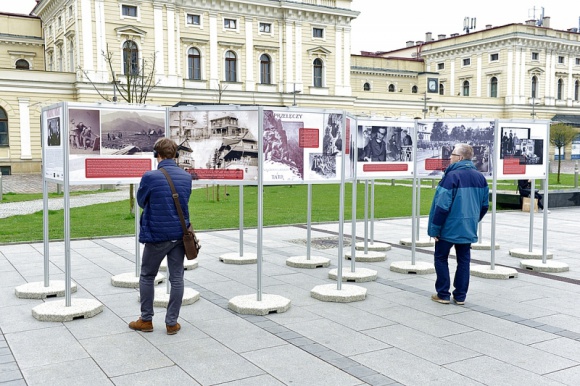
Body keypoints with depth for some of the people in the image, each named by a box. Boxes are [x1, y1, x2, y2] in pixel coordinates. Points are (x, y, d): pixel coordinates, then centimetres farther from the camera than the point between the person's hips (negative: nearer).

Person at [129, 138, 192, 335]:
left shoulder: (150, 177, -15)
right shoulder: (186, 177, 0)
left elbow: (141, 201, 1)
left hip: (157, 235, -4)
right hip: (179, 235, 4)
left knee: (147, 277, 14)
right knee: (176, 279, 9)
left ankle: (146, 320, 21)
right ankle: (172, 323, 13)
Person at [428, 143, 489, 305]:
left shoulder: (452, 176, -18)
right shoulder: (479, 177, 4)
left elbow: (442, 205, -20)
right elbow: (485, 205, 12)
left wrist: (435, 229, -13)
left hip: (449, 228, -6)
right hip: (468, 229, 6)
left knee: (441, 258, 9)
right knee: (464, 260, 13)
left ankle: (443, 294, 11)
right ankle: (460, 296, 17)